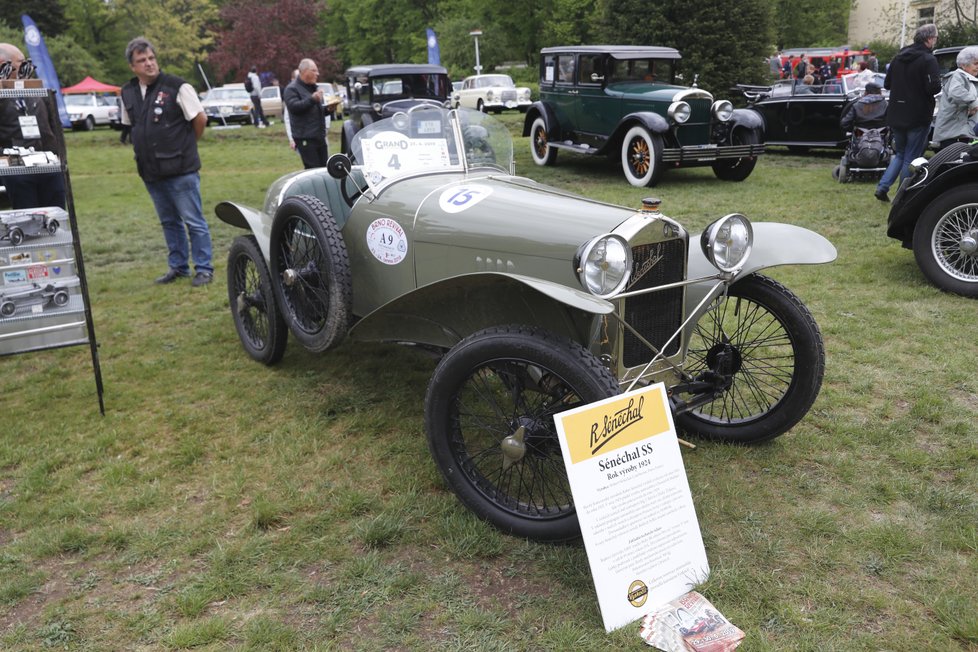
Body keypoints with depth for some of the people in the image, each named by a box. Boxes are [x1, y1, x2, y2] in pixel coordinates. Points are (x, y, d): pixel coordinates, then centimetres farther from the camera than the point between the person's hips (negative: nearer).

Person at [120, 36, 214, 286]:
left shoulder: (177, 87, -9)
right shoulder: (128, 93, 8)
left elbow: (200, 119, -6)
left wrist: (186, 145, 6)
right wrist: (151, 146, 14)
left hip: (181, 170, -6)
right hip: (151, 171, 6)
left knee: (194, 221, -2)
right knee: (169, 222, 15)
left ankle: (204, 269, 5)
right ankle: (178, 266, 25)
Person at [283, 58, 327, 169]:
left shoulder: (314, 87, 23)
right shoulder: (292, 89, -4)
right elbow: (294, 106, -22)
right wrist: (312, 99, -29)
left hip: (319, 136, 8)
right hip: (305, 138, -8)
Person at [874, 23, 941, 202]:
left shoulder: (898, 57, 7)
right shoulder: (928, 60, -14)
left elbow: (887, 84, 14)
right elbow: (934, 87, -21)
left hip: (896, 115, 6)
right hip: (918, 116, -6)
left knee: (899, 154, 19)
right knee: (911, 158, 4)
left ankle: (882, 187, 4)